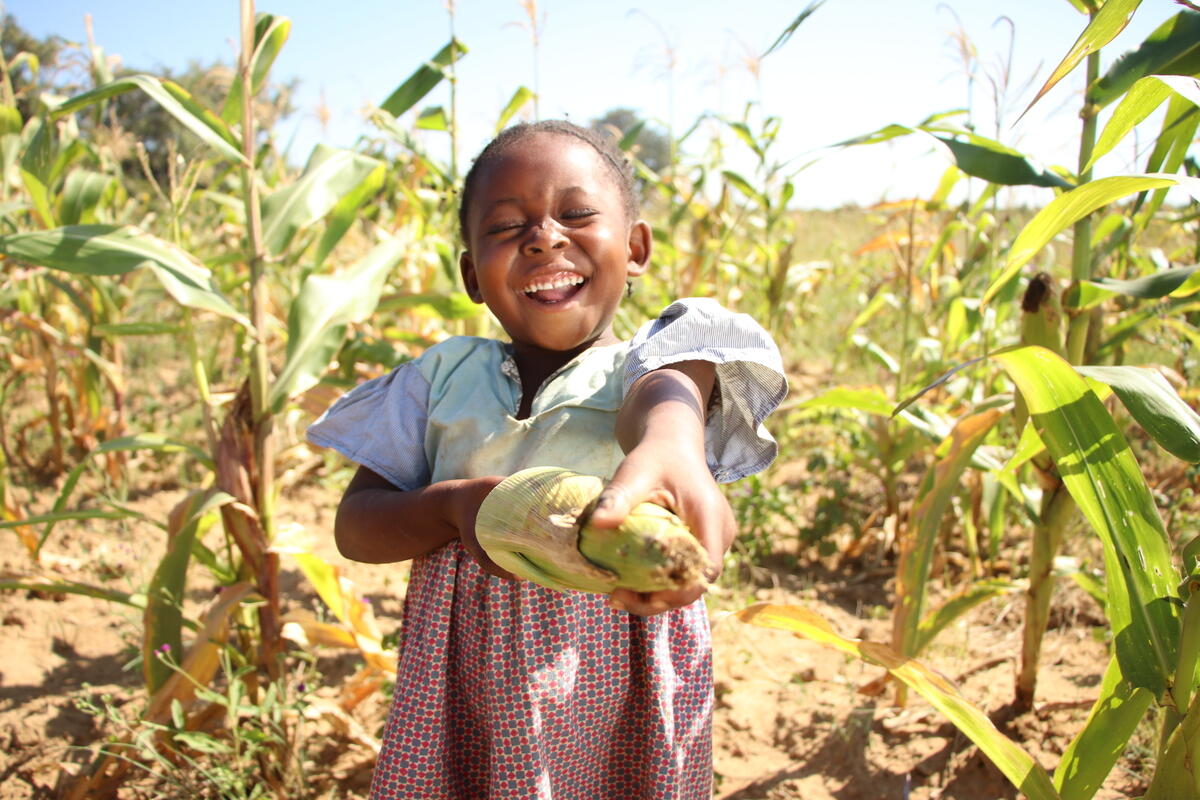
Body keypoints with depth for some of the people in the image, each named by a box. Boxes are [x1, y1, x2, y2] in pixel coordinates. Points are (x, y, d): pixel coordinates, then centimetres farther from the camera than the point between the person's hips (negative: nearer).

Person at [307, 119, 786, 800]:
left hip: (619, 682, -2)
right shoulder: (446, 373, 4)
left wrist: (669, 448, -53)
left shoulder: (653, 359, -5)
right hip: (463, 684, 3)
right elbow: (353, 526, 2)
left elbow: (664, 392, -29)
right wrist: (451, 506, -19)